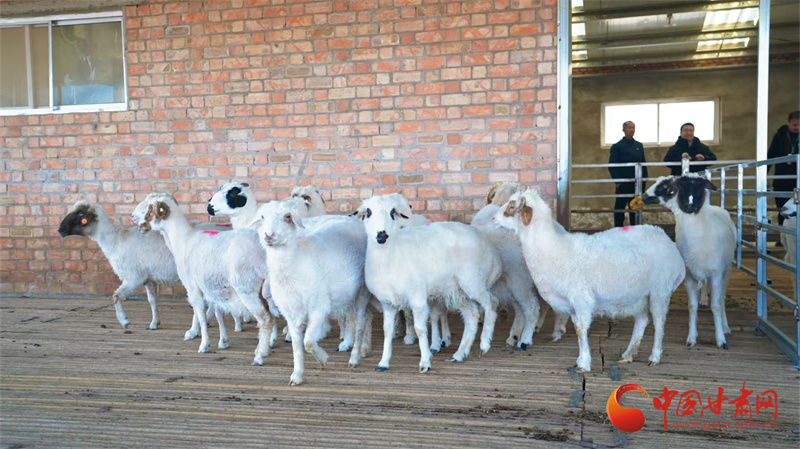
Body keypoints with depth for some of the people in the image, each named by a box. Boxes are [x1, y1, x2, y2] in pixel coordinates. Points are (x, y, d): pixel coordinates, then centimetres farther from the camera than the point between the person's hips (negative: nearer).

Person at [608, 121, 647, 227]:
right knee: (620, 207, 0)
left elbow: (643, 164, 16)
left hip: (637, 183, 5)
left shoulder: (639, 146, 13)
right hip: (623, 184, -4)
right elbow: (612, 166, -4)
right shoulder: (617, 146, -1)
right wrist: (618, 181, -12)